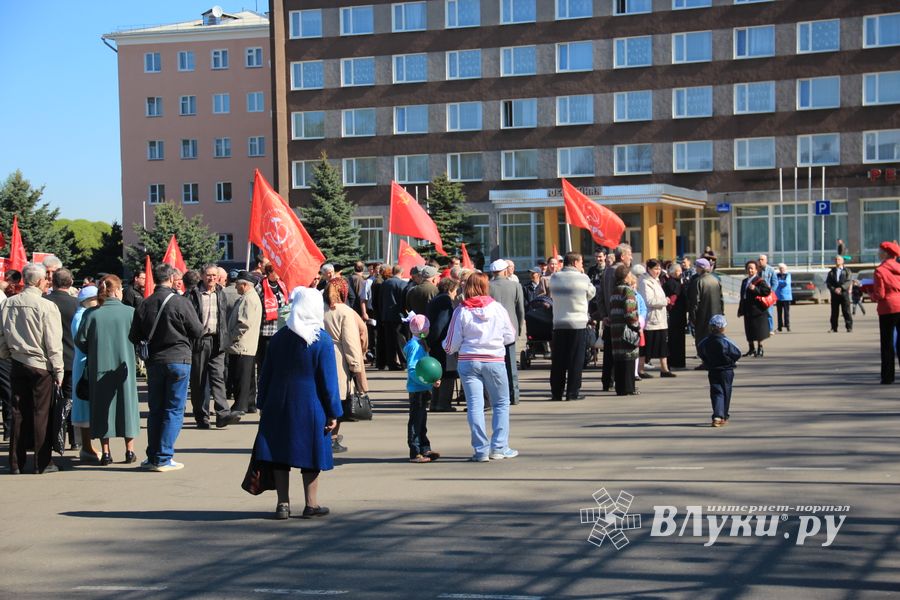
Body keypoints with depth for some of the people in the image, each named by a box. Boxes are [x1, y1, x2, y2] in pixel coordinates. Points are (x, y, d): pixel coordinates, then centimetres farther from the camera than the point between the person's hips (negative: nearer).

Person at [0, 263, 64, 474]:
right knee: (41, 413, 3)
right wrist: (59, 370, -4)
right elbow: (53, 343, -12)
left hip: (17, 364, 5)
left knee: (19, 413, 10)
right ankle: (42, 462, 6)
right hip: (41, 366, -5)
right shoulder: (46, 306, -14)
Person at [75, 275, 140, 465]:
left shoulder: (91, 314, -6)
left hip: (99, 367, 1)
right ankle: (129, 451, 12)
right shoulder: (130, 312, -8)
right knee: (126, 404, 10)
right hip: (124, 367, -1)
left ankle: (105, 452, 8)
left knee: (102, 407, 9)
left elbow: (80, 340, -4)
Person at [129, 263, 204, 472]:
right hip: (178, 360, -4)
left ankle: (153, 457, 17)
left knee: (155, 410, 14)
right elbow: (198, 331, -6)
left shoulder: (144, 304, 0)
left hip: (154, 361, 4)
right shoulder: (181, 302, -12)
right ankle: (163, 458, 0)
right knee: (174, 411, 2)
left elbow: (134, 337, 3)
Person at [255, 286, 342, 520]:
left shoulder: (279, 337, 4)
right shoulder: (322, 340, -9)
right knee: (310, 456, 6)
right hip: (310, 407, -3)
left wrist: (263, 404, 15)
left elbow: (266, 374, 8)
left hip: (279, 405, 3)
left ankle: (283, 504, 9)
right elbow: (328, 379, -8)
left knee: (280, 455, 8)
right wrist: (333, 412, -4)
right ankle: (311, 504, 11)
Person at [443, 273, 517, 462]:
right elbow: (510, 336, 5)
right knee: (501, 404, 12)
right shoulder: (497, 308, -3)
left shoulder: (461, 311, -4)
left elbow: (451, 345, -1)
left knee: (475, 406, 3)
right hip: (494, 361, 0)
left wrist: (447, 347, 22)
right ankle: (499, 448, 7)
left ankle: (481, 450, 0)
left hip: (468, 361, 0)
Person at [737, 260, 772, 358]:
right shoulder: (744, 281, 16)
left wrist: (755, 289, -27)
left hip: (757, 310, -8)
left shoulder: (760, 281, -8)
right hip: (747, 311, 8)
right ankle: (752, 349, 21)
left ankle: (760, 349, 8)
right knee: (749, 331, 11)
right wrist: (740, 309, 20)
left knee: (758, 330, -2)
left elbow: (767, 291, -21)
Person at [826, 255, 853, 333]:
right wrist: (834, 289, -13)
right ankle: (834, 328, 5)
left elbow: (848, 281, -3)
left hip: (844, 293, -2)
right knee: (834, 312, 1)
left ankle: (849, 327, -1)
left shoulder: (847, 271, 10)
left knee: (846, 311, -4)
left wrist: (841, 288, -18)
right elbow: (828, 283, 5)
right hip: (834, 294, 2)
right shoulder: (831, 272, 15)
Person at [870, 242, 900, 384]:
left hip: (888, 309, -5)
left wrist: (871, 295, 7)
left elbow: (879, 295, -12)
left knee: (887, 344, 2)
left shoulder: (880, 270, -9)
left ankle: (887, 377, 2)